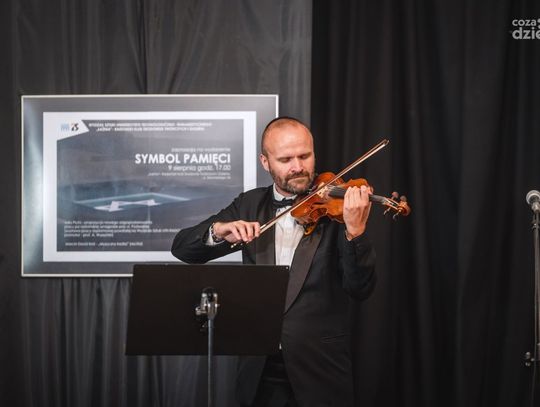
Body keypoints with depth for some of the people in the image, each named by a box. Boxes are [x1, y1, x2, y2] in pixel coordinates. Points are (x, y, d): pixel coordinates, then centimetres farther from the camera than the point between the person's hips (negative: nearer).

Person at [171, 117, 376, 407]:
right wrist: (218, 230, -17)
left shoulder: (336, 207, -5)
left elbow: (360, 289, -14)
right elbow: (182, 248, 3)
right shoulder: (250, 205, 6)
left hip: (320, 370, -3)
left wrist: (355, 231, -30)